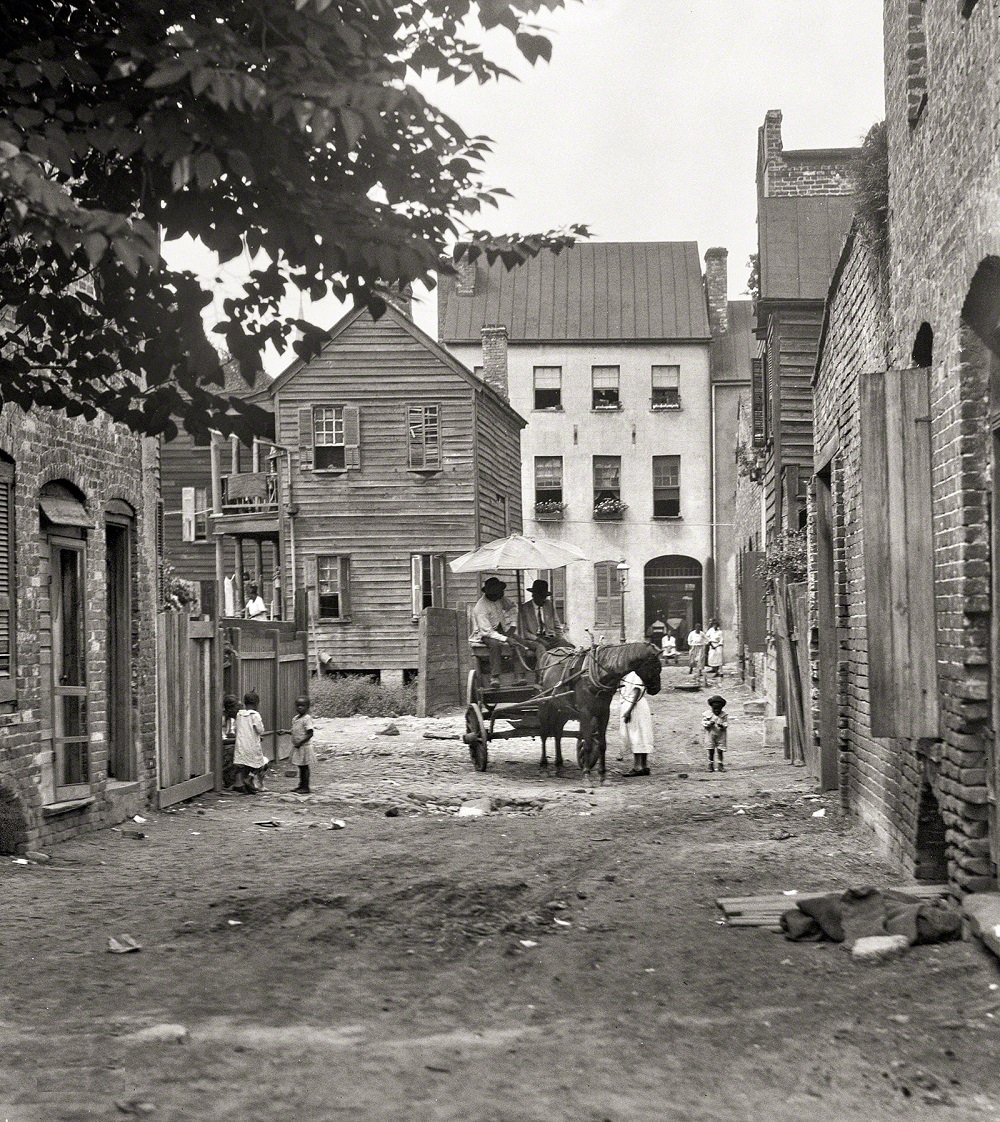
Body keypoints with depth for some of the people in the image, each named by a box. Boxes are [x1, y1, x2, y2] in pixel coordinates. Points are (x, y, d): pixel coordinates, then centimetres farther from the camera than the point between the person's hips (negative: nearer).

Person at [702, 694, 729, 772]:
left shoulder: (724, 715, -2)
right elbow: (703, 723, -3)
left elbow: (726, 723, -2)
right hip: (710, 734, 0)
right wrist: (709, 723, -22)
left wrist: (722, 725, -24)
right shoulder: (707, 714, -3)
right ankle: (711, 765, 14)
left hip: (721, 734, 0)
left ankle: (721, 765, 12)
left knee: (721, 751, 1)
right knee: (711, 750, 4)